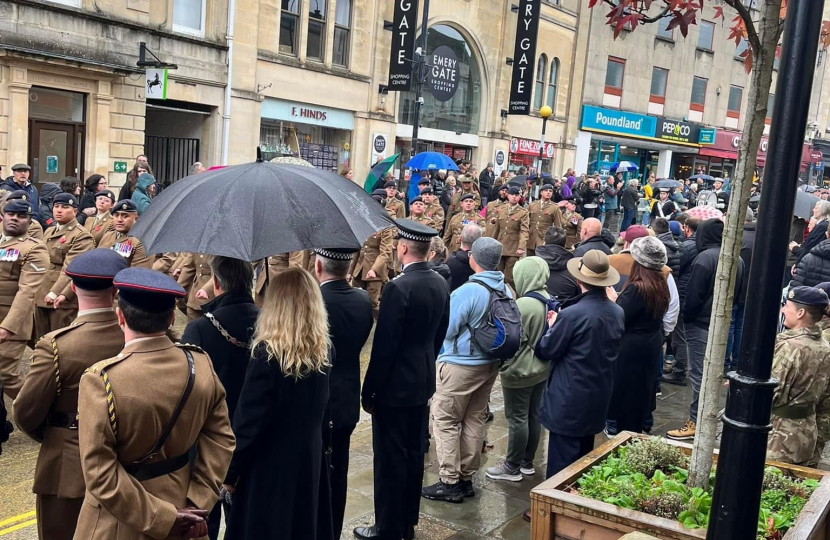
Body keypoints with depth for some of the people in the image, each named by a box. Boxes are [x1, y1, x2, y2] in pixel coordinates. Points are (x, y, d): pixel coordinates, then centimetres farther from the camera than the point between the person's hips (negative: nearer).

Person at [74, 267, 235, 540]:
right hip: (181, 510, 4)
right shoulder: (201, 364, -11)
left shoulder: (100, 380, -24)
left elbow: (100, 473, -23)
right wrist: (198, 503, -6)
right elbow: (221, 439, -6)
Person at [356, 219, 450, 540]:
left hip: (395, 384, -8)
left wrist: (369, 391, -12)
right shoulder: (441, 284, 2)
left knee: (390, 457, 4)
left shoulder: (398, 288, -22)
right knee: (414, 452, 18)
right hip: (423, 380, 8)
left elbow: (384, 346, -20)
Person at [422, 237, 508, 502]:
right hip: (491, 364, 7)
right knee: (474, 420, 15)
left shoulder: (466, 291, -22)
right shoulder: (506, 291, -1)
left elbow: (447, 330, -14)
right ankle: (466, 477, 24)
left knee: (446, 421, 4)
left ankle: (450, 482, 7)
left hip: (461, 365, -7)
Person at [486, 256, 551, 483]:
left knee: (517, 419, 1)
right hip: (541, 368, 9)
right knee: (533, 415, 16)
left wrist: (503, 366, -8)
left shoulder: (523, 305, -24)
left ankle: (512, 468, 11)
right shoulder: (548, 301, 3)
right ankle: (527, 462, 28)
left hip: (520, 370, -9)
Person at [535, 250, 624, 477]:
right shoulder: (618, 312, 0)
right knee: (583, 456, 21)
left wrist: (553, 326, 4)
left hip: (570, 397, -7)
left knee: (562, 460, 3)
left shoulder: (572, 313, -22)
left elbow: (545, 351, -14)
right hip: (599, 395, 7)